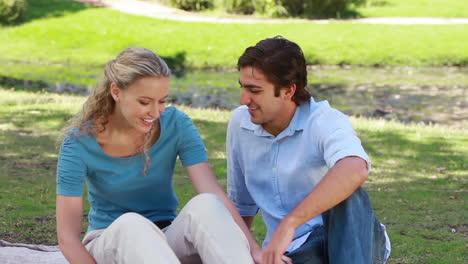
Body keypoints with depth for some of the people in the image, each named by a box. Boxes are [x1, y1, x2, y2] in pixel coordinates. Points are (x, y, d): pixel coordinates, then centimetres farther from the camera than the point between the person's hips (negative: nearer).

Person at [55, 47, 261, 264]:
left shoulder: (176, 125, -8)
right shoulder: (80, 142, -14)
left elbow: (214, 193, -18)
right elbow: (68, 237, -17)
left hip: (165, 242, 2)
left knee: (205, 205, -30)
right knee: (131, 223, -37)